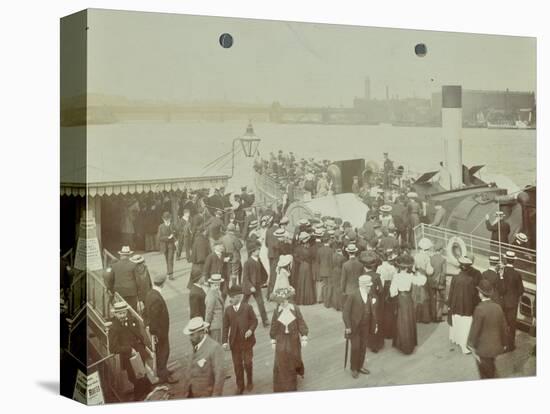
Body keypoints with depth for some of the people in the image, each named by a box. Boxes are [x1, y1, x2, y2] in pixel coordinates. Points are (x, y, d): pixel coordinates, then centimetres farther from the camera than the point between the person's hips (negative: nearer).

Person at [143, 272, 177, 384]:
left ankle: (161, 371, 36)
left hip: (157, 330, 9)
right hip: (159, 331, -9)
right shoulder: (156, 298, -30)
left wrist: (147, 324, 15)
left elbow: (145, 312, 10)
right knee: (163, 352, 4)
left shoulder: (150, 294, 0)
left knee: (160, 352, 22)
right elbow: (153, 318, -27)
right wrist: (154, 334, -21)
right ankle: (163, 375, 14)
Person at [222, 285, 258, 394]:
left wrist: (251, 329, -18)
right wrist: (225, 341, -4)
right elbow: (226, 326, 2)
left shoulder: (248, 308, -5)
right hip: (235, 342, 2)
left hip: (247, 340, -2)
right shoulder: (228, 310, 1)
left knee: (247, 362, -2)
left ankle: (250, 382, 25)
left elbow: (255, 321, 2)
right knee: (237, 365, 7)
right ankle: (240, 386, 22)